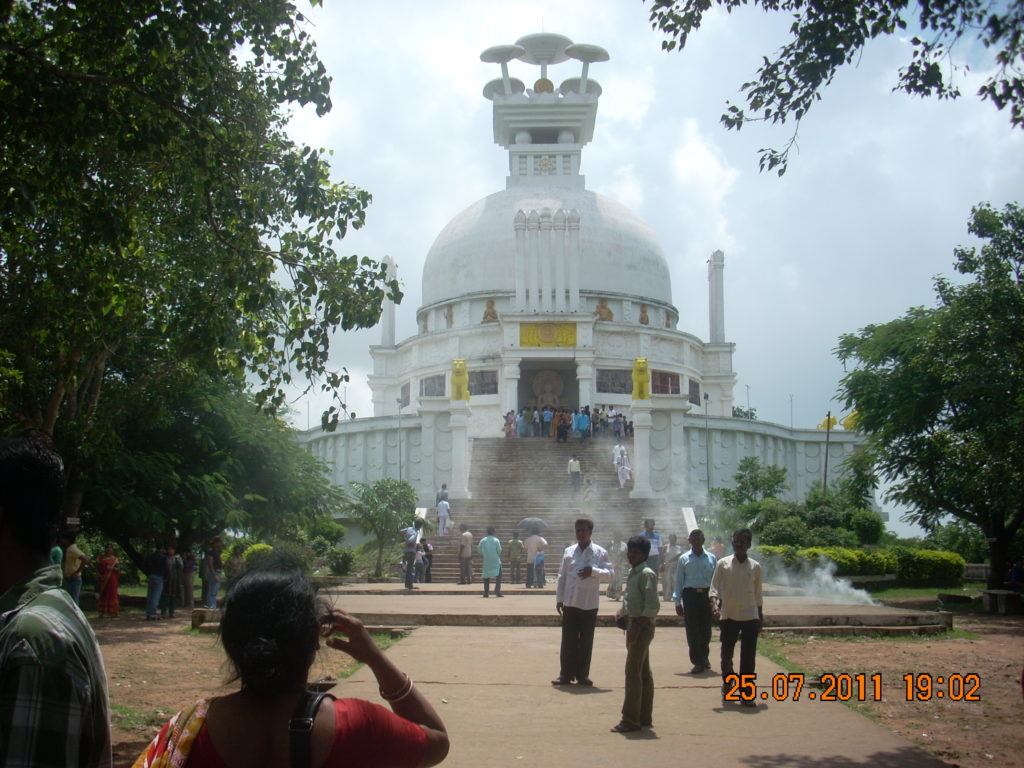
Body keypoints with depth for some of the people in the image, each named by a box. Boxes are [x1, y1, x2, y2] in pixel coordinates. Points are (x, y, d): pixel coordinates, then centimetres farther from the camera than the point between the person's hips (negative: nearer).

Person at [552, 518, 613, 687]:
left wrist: (593, 571, -24)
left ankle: (582, 675, 16)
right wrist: (559, 598, 5)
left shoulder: (600, 552, -1)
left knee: (586, 641, 6)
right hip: (570, 603, 1)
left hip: (589, 604, -1)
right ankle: (566, 674, 11)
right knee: (568, 641, 4)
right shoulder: (569, 551, 6)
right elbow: (562, 576, 9)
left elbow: (609, 573, -7)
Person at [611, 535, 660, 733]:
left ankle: (630, 719, -5)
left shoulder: (647, 574, -15)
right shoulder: (633, 573, 12)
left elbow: (653, 606, -21)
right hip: (634, 625, 9)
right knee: (643, 672, 13)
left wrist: (637, 627, -23)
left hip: (642, 626, -9)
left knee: (633, 672, -8)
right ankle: (644, 717, 19)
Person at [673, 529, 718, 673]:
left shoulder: (711, 558, 7)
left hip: (706, 595, 1)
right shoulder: (684, 559, 4)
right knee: (692, 630, -2)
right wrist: (678, 602, 1)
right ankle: (698, 662, 8)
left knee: (706, 629, 8)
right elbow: (679, 581, 4)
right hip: (690, 595, -1)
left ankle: (704, 657, 32)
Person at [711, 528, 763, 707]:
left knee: (748, 656, -1)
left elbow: (757, 593, 11)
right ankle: (727, 682, 33)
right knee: (726, 653, 9)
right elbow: (715, 586, 0)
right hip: (728, 616, 0)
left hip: (750, 616, 0)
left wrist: (761, 616, 11)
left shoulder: (755, 566, 4)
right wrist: (717, 602, -18)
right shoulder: (723, 564, 0)